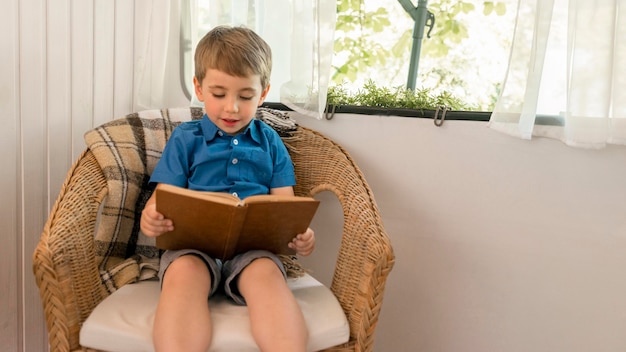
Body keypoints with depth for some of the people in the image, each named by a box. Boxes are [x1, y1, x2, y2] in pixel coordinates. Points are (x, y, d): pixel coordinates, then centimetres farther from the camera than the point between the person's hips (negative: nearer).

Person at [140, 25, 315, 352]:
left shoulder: (269, 141, 19)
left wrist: (300, 233, -13)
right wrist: (151, 218, -20)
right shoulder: (185, 138, 16)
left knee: (267, 274, -34)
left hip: (253, 245, 1)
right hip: (192, 243, 0)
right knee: (182, 275, -35)